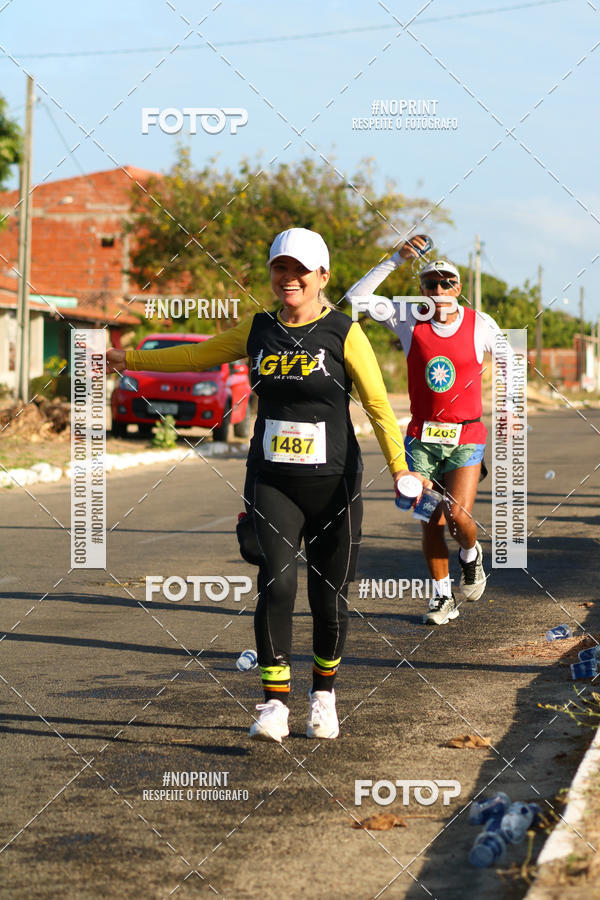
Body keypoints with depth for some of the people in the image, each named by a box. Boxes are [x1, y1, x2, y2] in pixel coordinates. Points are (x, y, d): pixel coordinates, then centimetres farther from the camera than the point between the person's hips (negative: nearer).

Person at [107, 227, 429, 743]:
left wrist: (399, 468, -15)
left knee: (329, 595, 3)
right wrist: (125, 359, 26)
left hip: (333, 483, -2)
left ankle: (324, 693, 27)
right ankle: (275, 704, -10)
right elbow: (197, 356, 21)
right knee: (276, 584, -14)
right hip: (272, 482, 2)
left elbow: (378, 404, -4)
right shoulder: (258, 331, 7)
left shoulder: (344, 332, -4)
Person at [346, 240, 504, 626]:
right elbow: (357, 297, -10)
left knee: (458, 515, -14)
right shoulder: (410, 319, -2)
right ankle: (443, 597, 17)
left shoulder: (481, 324, -3)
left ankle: (471, 554, 21)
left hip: (466, 437, -2)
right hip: (422, 437, 2)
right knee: (430, 522, 2)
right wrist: (396, 260, -16)